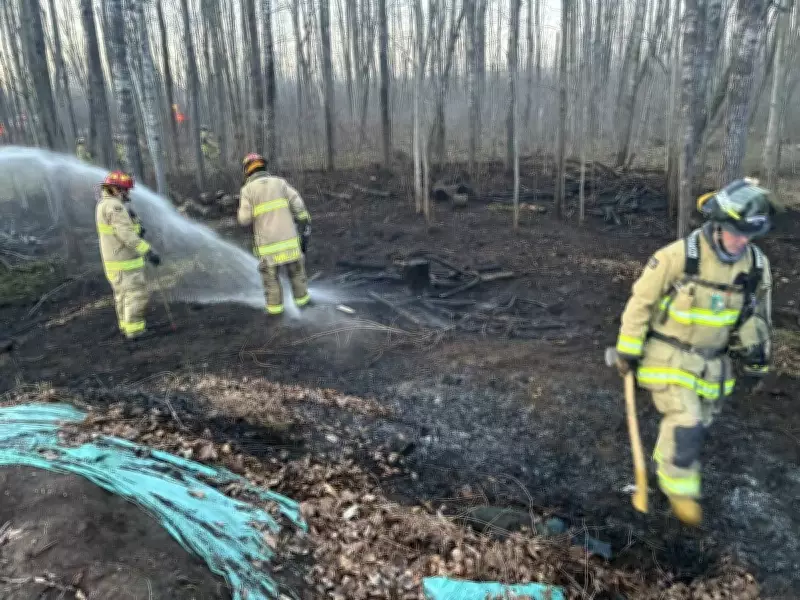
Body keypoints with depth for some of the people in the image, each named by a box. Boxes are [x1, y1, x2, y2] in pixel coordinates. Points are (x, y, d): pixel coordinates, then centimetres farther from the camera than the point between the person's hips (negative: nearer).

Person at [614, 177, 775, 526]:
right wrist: (627, 349, -10)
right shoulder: (678, 256, -22)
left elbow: (757, 315, 9)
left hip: (712, 361, 5)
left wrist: (756, 358, 13)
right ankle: (680, 488, 12)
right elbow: (641, 301, -14)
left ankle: (668, 463, 42)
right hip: (669, 355, -5)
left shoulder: (756, 265, -6)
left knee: (699, 423, 16)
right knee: (685, 423, -11)